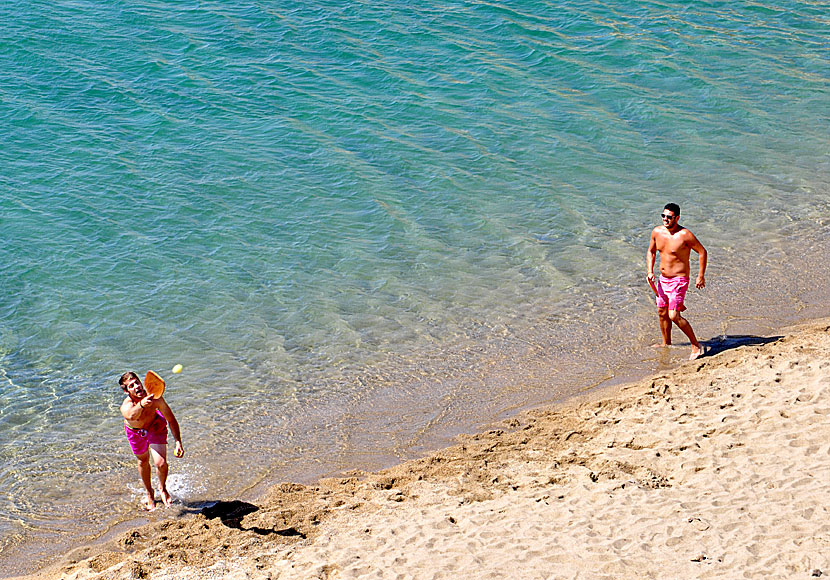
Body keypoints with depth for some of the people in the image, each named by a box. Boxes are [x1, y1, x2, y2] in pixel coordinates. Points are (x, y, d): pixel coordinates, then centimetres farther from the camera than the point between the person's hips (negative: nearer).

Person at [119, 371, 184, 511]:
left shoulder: (155, 398, -35)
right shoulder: (126, 406, -41)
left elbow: (171, 420, -22)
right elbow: (131, 416, -68)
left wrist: (178, 442, -29)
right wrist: (141, 405, -89)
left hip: (155, 426, 0)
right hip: (135, 431, 0)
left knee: (161, 463, -11)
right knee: (143, 462, 18)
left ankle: (163, 489, 23)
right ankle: (149, 494, 47)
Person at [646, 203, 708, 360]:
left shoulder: (685, 235, -19)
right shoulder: (657, 232, 0)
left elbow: (702, 252, -11)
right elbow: (651, 251, 16)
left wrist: (701, 276, -12)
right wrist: (650, 271, 2)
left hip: (678, 280, -7)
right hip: (663, 279, 7)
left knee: (674, 316, -15)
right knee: (662, 313, 17)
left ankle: (696, 345, -1)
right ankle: (666, 344, 37)